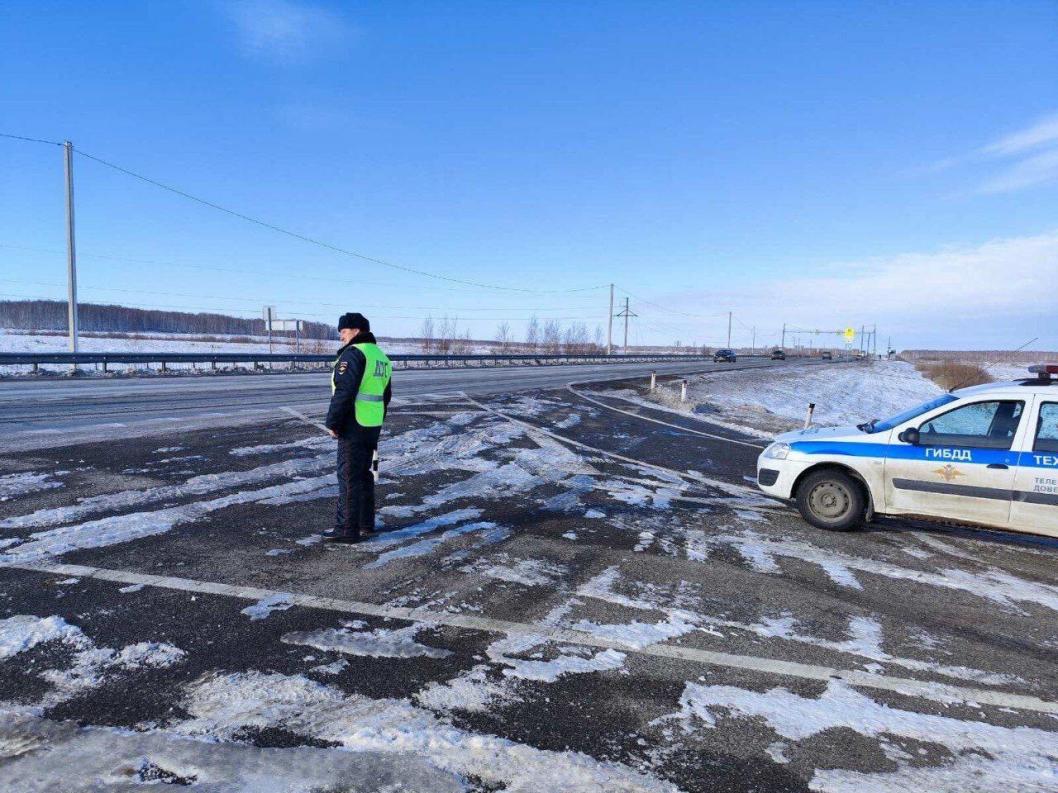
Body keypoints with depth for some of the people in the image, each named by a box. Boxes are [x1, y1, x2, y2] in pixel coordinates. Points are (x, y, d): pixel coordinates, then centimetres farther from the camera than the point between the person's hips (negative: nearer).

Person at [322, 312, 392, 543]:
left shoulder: (353, 353, -14)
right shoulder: (380, 356, 15)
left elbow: (343, 392, -21)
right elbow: (386, 395, 20)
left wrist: (332, 422, -14)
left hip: (353, 426, -9)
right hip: (373, 426, 9)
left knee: (349, 477, -2)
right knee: (364, 473, 17)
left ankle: (347, 529, 3)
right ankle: (366, 523, 24)